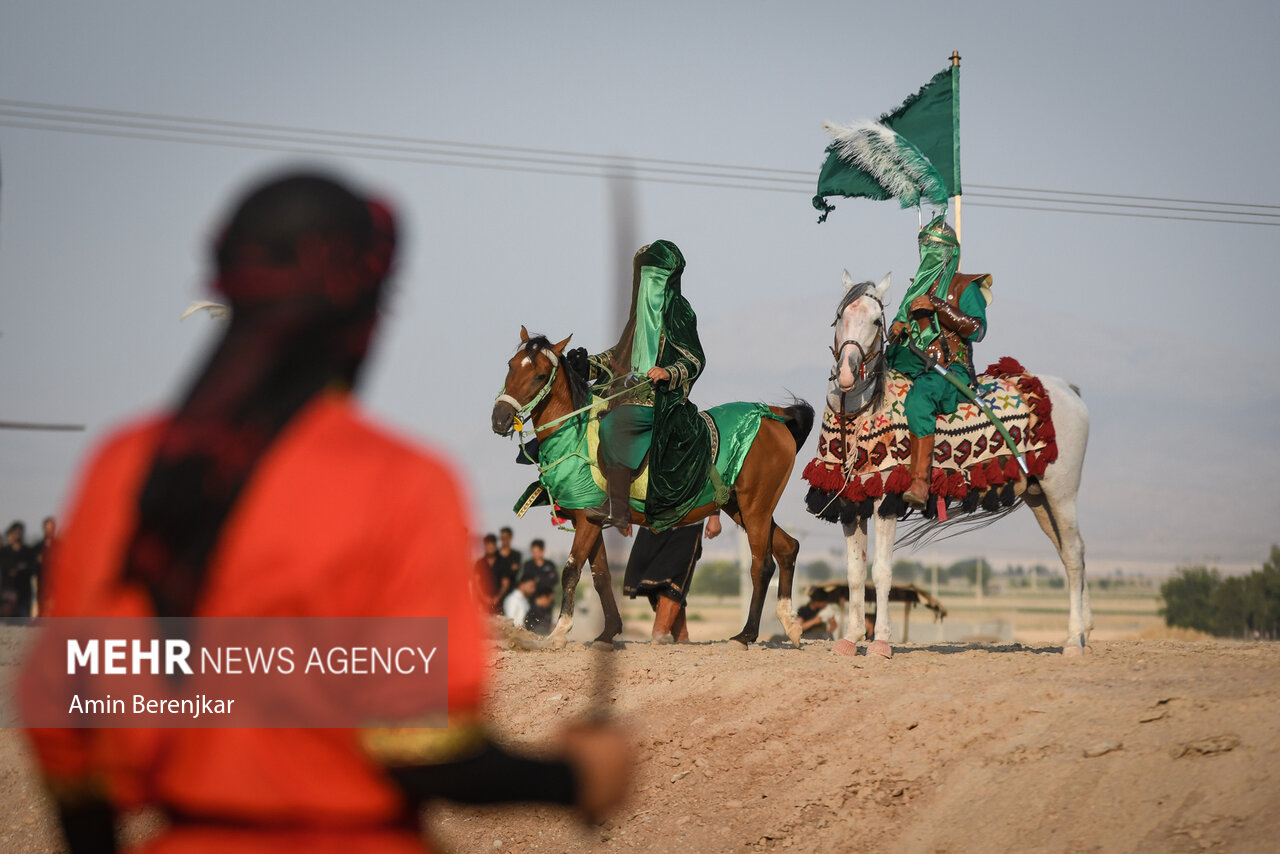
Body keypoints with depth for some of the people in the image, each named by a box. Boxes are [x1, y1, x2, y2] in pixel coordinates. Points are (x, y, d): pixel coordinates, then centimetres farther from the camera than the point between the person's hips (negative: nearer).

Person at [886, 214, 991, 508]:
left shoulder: (965, 287, 6)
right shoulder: (917, 287, 25)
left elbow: (977, 329, -9)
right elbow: (901, 322, 31)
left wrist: (937, 306, -15)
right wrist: (897, 328, 4)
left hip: (948, 370, -7)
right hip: (907, 367, 7)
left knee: (918, 399, -39)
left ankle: (920, 481, -47)